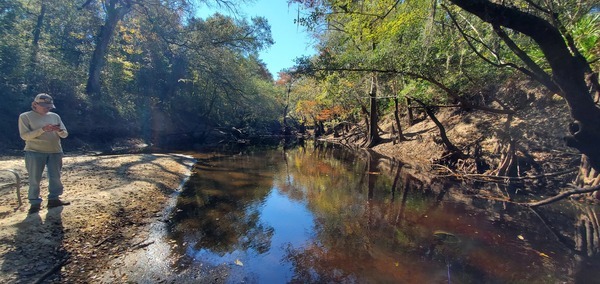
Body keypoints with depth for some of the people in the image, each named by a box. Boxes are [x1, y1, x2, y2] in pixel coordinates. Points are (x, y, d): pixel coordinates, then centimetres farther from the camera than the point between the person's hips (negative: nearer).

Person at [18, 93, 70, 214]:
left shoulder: (55, 116, 9)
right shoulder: (25, 117, -1)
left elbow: (65, 134, 7)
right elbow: (24, 135, -10)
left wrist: (59, 130, -16)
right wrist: (43, 129, -23)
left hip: (55, 152, 4)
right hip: (34, 152, -3)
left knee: (55, 177, 7)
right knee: (35, 179, 1)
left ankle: (53, 199, 18)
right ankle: (34, 203, 11)